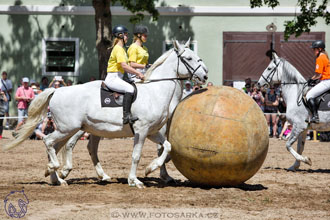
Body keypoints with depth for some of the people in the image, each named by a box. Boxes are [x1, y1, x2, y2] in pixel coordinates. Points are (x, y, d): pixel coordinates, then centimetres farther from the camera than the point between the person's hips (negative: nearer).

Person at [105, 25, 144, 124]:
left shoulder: (121, 49, 21)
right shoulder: (118, 49, -12)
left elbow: (125, 67, 23)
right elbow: (124, 66, -21)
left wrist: (136, 73, 12)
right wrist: (138, 73, -16)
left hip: (118, 78, 11)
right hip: (113, 78, -11)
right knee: (130, 88, -29)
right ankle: (126, 115, -35)